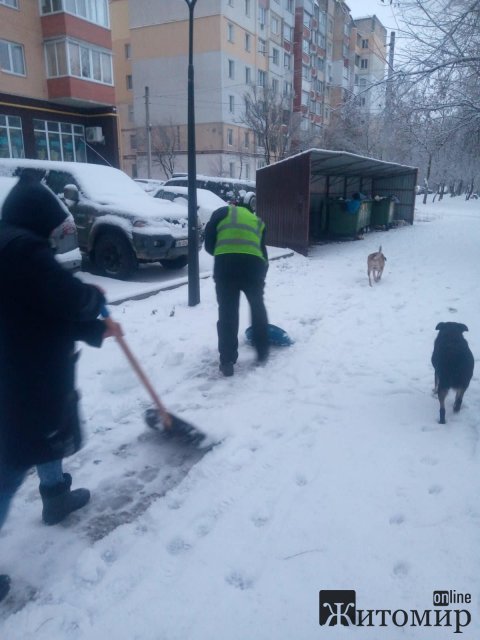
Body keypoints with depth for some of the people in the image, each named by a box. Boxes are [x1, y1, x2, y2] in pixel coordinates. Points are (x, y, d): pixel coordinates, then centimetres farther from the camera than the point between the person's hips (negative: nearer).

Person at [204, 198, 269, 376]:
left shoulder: (222, 213, 23)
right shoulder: (257, 221, 31)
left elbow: (208, 241, 11)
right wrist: (261, 277, 36)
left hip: (226, 264, -2)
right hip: (253, 265, 2)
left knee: (227, 312, 8)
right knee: (258, 308, 24)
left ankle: (227, 362, 10)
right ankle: (262, 352, 34)